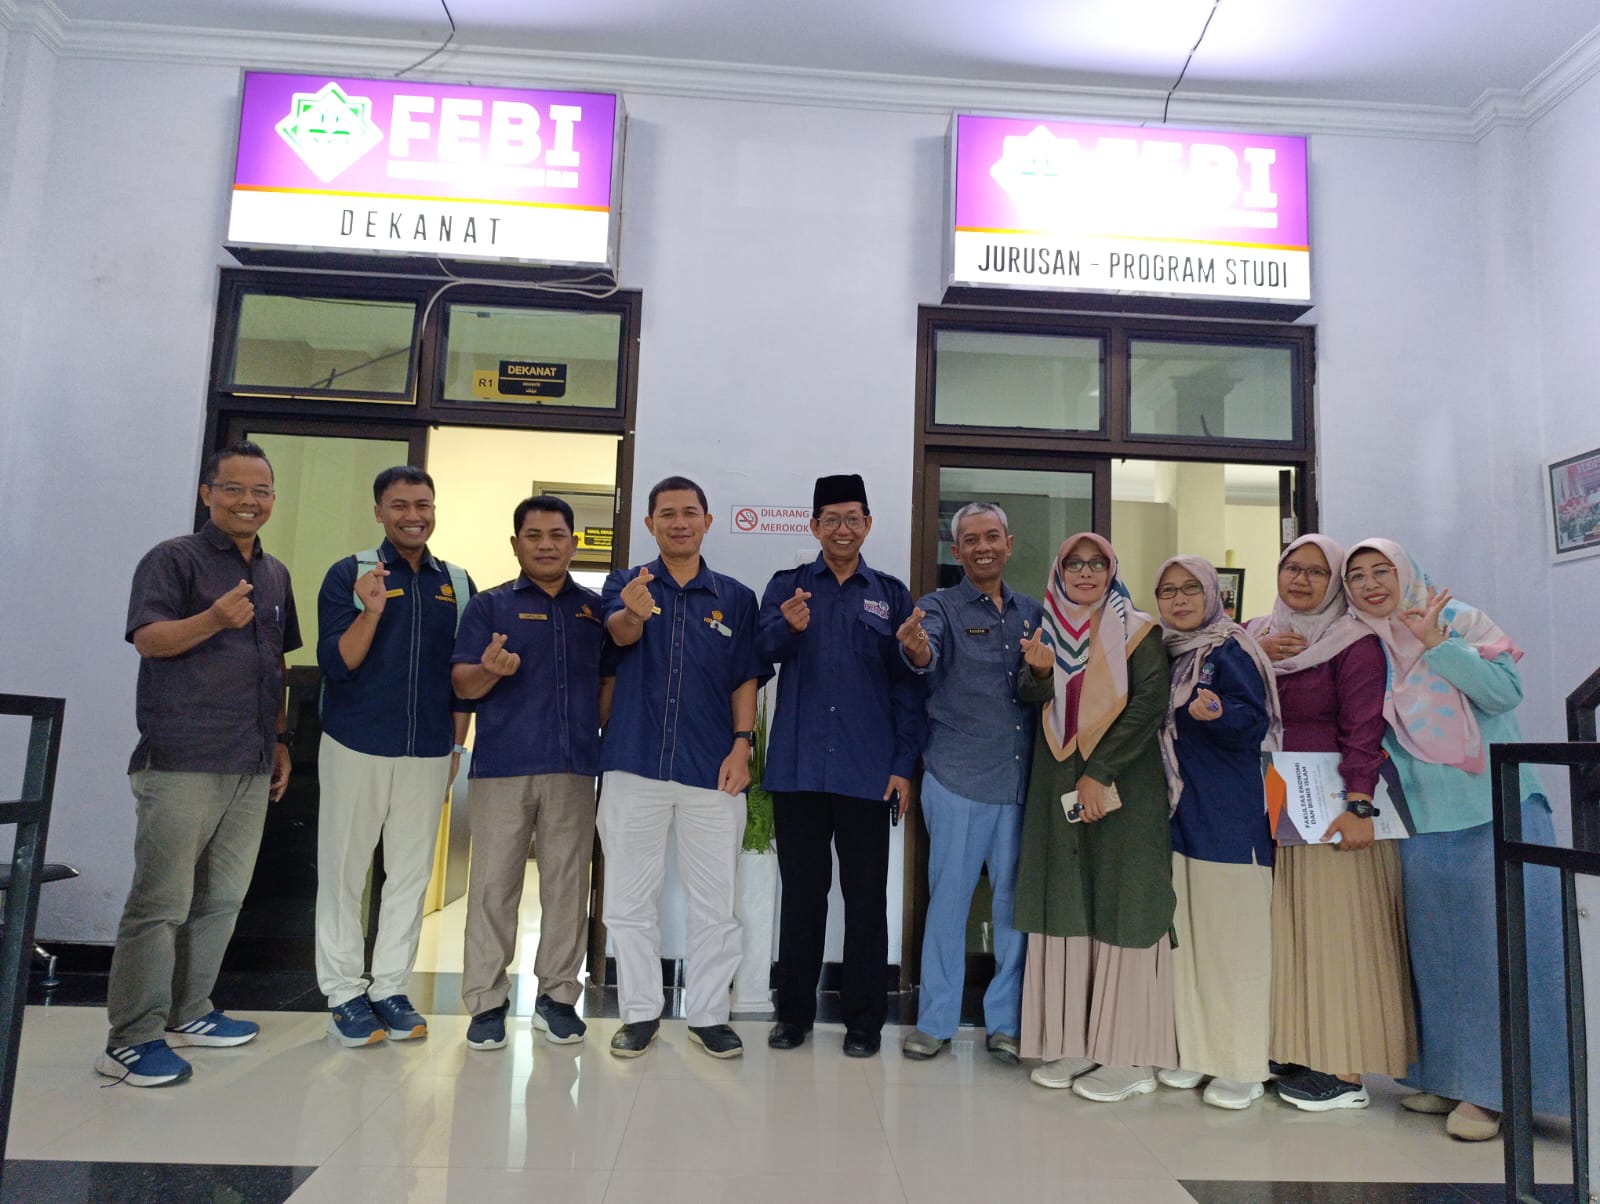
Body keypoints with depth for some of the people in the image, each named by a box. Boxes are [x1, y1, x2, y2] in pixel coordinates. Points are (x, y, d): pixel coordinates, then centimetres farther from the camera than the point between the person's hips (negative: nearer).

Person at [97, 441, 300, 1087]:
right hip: (182, 763, -7)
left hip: (251, 767, 7)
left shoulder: (275, 574, 17)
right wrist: (213, 619, -33)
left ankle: (187, 1014, 26)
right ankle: (129, 1040, 6)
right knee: (161, 902, -3)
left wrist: (281, 739, 18)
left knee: (222, 898, 13)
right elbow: (148, 638, -15)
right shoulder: (173, 559, -3)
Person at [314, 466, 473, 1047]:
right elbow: (334, 665, -9)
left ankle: (390, 987, 20)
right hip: (357, 748, -3)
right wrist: (371, 612, -24)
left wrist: (457, 744, 8)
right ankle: (343, 993, 18)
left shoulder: (456, 583, 8)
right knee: (345, 872, 5)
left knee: (411, 873, 8)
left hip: (429, 753, 3)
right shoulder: (349, 575, -2)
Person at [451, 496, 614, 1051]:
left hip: (575, 768, 2)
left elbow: (611, 680, 16)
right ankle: (487, 1001, 14)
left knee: (568, 884, 7)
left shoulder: (595, 608, 13)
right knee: (493, 884, 2)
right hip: (502, 765, -2)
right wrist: (490, 670, -22)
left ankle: (558, 995, 20)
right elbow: (462, 682, 0)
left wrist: (604, 733, 2)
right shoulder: (490, 605, 6)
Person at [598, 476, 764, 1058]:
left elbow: (745, 680, 7)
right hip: (634, 764, 0)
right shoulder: (626, 584, 5)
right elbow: (620, 633, -17)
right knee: (629, 898, 8)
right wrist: (634, 611, -40)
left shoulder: (735, 597, 8)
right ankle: (639, 1011, 23)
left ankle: (708, 1014, 22)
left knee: (715, 901, 7)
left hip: (711, 769, 1)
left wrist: (742, 743, -7)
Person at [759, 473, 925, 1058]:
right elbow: (764, 648, -10)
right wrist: (789, 626, -32)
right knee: (801, 893, 11)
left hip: (868, 770, 0)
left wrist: (903, 765, -3)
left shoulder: (891, 594, 7)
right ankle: (793, 1012, 25)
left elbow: (906, 684, 5)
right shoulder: (786, 586, 7)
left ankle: (864, 1020, 21)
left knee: (866, 896, 7)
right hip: (798, 766, 0)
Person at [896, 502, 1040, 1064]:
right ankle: (935, 1020, 20)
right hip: (958, 779, -4)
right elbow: (926, 656, -24)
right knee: (948, 898, 5)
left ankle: (1006, 1021, 26)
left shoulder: (1032, 612, 11)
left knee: (1016, 901, 11)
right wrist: (916, 651, -48)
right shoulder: (940, 607, -2)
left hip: (1023, 780, 4)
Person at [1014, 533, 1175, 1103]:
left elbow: (1149, 706, -9)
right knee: (1065, 908, 5)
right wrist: (1039, 672, -13)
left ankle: (1126, 1054, 6)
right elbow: (1029, 703, 9)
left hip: (1123, 788, -4)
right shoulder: (1047, 631, 12)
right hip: (1057, 788, 4)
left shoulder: (1138, 631, 0)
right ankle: (1071, 1043, 13)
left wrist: (1099, 774, -14)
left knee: (1120, 909, -2)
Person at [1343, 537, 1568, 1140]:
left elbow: (1507, 690, -13)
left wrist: (1436, 642, -16)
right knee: (1433, 949, 8)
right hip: (1421, 823, 4)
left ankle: (1491, 1088, 8)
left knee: (1495, 944, -2)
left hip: (1495, 812, -3)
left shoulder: (1458, 620, -1)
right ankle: (1445, 1074, 20)